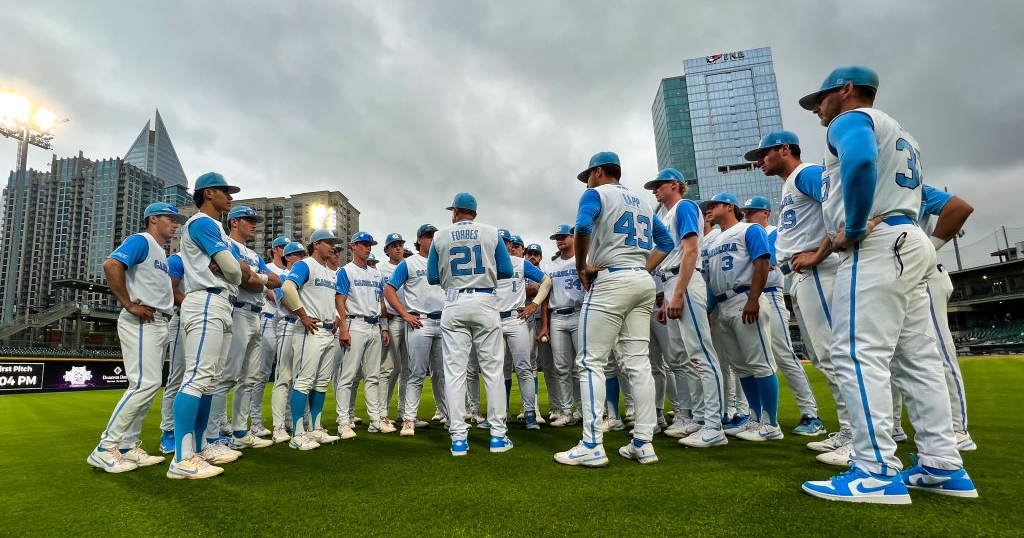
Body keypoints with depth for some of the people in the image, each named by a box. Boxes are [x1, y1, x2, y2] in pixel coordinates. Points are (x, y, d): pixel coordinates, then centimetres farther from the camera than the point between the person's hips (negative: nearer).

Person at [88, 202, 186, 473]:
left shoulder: (162, 254, 22)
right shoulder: (141, 241, -5)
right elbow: (111, 265, -22)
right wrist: (129, 305, -20)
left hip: (160, 324, 10)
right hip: (141, 322, -10)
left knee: (147, 385, 10)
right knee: (145, 383, -14)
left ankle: (127, 446, 17)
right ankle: (105, 448, -5)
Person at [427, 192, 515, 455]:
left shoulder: (440, 237, 6)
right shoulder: (491, 233, 5)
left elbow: (433, 278, 8)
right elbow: (506, 271, 3)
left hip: (454, 304, 1)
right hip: (484, 302, 0)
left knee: (454, 370, 3)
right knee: (492, 368, 4)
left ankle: (458, 437, 3)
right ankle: (498, 434, 7)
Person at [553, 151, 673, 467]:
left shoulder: (597, 194, 2)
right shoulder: (643, 204, 23)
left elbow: (583, 227, -19)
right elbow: (666, 242, 22)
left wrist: (581, 267, -9)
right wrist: (644, 269, 14)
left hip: (610, 282, -7)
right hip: (643, 283, 8)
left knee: (591, 362, -5)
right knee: (638, 362, 6)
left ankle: (592, 446, -7)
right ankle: (644, 444, 8)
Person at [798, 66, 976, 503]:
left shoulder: (852, 119, -1)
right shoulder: (900, 135, 30)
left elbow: (860, 161, -25)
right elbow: (914, 194, 22)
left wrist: (853, 229, -19)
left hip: (876, 247, -10)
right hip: (909, 243, 10)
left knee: (858, 354, -13)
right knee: (917, 359, 9)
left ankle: (878, 473, -13)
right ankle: (944, 467, 12)